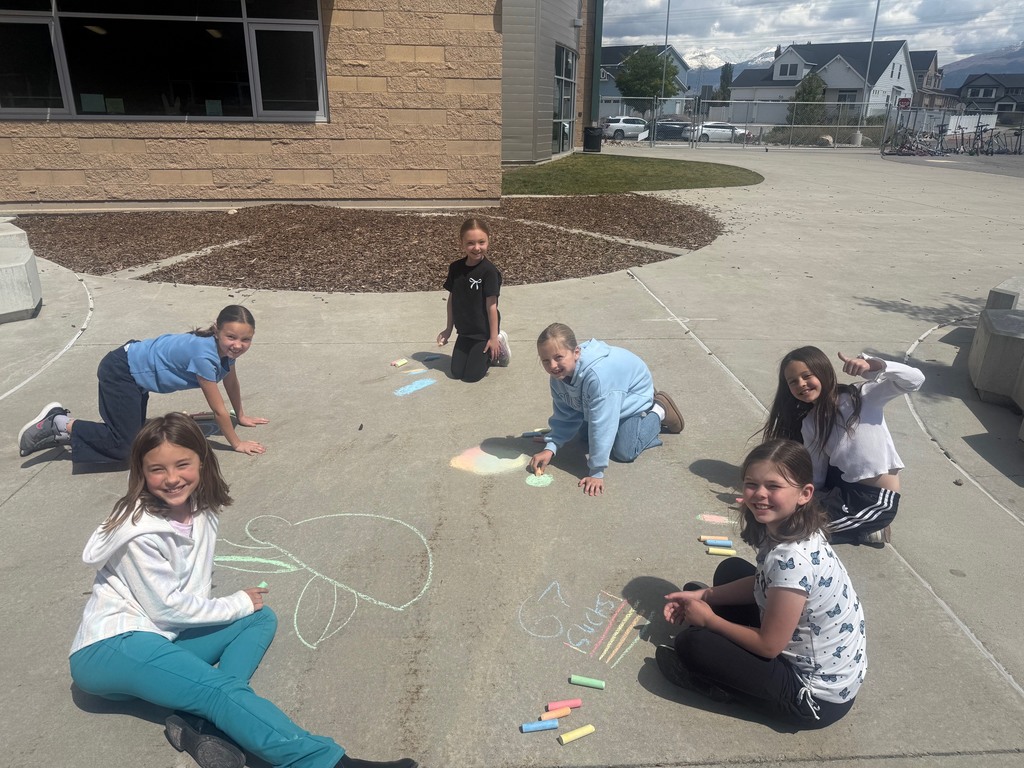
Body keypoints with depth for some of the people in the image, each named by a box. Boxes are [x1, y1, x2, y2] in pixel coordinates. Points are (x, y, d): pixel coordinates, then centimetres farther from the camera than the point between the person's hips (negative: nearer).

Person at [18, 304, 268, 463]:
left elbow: (231, 382, 11)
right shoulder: (205, 355, -33)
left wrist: (241, 416, 20)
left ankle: (63, 427, 24)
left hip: (137, 370, 9)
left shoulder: (226, 347, -9)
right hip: (120, 372, -9)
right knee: (125, 447, -12)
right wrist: (237, 443, -14)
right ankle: (61, 424, 5)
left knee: (133, 433, 13)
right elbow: (218, 409, -24)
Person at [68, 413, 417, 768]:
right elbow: (166, 607, -17)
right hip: (108, 648, -8)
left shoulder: (201, 509, 0)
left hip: (162, 637, 8)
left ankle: (200, 722, -22)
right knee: (222, 689, -28)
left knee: (261, 618, -1)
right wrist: (237, 604, -7)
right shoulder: (139, 531, -20)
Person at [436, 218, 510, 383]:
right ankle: (486, 354, 30)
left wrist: (494, 337, -14)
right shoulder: (455, 268, -4)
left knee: (471, 375, -1)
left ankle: (498, 347, 21)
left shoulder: (489, 271, -21)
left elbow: (491, 305, -18)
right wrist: (449, 328, 10)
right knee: (456, 372, 9)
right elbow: (451, 298, 5)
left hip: (483, 332, -6)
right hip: (464, 331, 6)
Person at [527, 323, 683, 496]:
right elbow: (565, 416, -11)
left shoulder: (597, 374, -48)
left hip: (634, 395, -7)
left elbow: (601, 424, -44)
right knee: (585, 435, 19)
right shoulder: (559, 375, -23)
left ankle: (658, 412, 10)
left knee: (624, 452, -10)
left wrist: (596, 472, -39)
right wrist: (550, 448, -24)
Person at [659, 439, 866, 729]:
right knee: (730, 570, 12)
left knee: (692, 643, -16)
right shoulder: (781, 528, -7)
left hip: (817, 697, -9)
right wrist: (703, 596, 3)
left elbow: (768, 645, -24)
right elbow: (763, 584, 11)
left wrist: (709, 619, -10)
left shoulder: (793, 558, -33)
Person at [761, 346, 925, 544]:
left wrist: (871, 364, -35)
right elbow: (816, 477, 1)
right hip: (841, 485, 7)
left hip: (877, 499, -7)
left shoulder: (861, 396, -10)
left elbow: (915, 380, -22)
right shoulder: (809, 424, 3)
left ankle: (866, 529, 5)